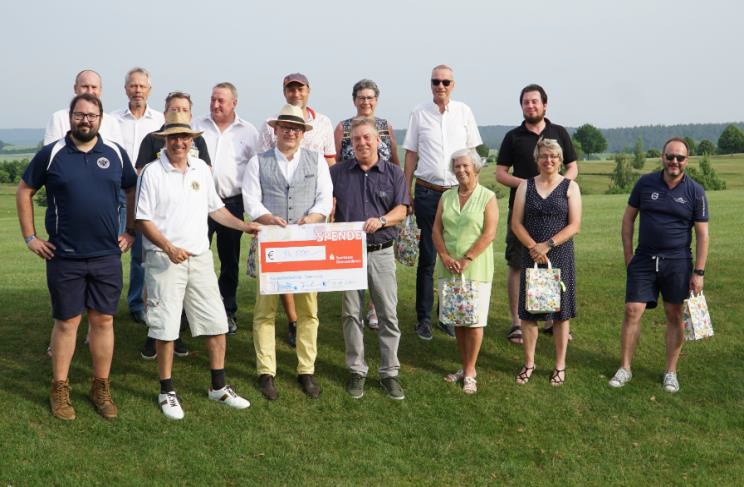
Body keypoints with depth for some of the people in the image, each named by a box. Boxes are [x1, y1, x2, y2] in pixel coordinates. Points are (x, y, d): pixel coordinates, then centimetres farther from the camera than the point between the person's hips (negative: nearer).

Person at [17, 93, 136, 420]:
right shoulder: (51, 154, -1)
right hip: (64, 257, -2)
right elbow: (24, 192, 6)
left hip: (107, 255, 2)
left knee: (103, 320, 7)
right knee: (66, 322, 5)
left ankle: (101, 388, 19)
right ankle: (60, 390, 18)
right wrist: (30, 237, 1)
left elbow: (133, 191, 16)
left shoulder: (115, 153, 4)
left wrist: (131, 231, 10)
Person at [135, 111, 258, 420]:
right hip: (164, 259, -5)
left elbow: (215, 209, 19)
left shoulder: (201, 169, 9)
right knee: (166, 328, 1)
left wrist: (244, 226, 8)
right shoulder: (152, 173, -7)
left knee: (216, 324, 7)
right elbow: (143, 220, -9)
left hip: (200, 257, 5)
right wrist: (169, 248, -20)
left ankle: (219, 387, 21)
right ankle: (167, 392, 15)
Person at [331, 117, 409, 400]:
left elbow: (401, 210, 1)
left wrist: (381, 220, -18)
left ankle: (389, 373, 11)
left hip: (381, 252, 0)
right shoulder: (337, 173, 8)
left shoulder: (393, 173, 7)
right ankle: (356, 371, 16)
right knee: (351, 314, 5)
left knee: (388, 314, 1)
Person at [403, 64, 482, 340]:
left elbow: (471, 152, 10)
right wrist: (406, 193, 4)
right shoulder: (419, 113, 4)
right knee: (427, 257, 3)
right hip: (427, 192, -1)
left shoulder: (464, 112, 6)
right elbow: (411, 154, 7)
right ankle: (423, 318, 11)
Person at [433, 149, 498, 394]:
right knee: (457, 320, 9)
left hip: (476, 267, -4)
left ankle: (470, 372, 7)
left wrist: (466, 259, -16)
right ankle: (464, 367, 20)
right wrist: (445, 256, -8)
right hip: (448, 267, 4)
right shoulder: (446, 197, 10)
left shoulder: (487, 197, -3)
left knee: (474, 320, -1)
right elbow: (436, 229, 7)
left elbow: (489, 234, -10)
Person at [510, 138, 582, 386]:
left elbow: (574, 225, -6)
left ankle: (560, 365, 15)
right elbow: (516, 223, 2)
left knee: (560, 311, 3)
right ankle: (529, 363, 16)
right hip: (531, 255, 2)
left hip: (560, 255, -2)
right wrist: (534, 247, -12)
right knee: (528, 309, 4)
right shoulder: (526, 185, 7)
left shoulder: (570, 187, 2)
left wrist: (547, 245, -14)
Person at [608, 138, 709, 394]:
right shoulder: (645, 183, 0)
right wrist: (628, 255, 2)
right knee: (632, 312, -2)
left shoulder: (695, 192, -3)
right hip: (644, 260, 1)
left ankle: (671, 372, 18)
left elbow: (702, 234, -1)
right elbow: (628, 218, 7)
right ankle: (624, 368, 10)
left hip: (678, 263, -1)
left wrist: (699, 272, -5)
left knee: (674, 316, 6)